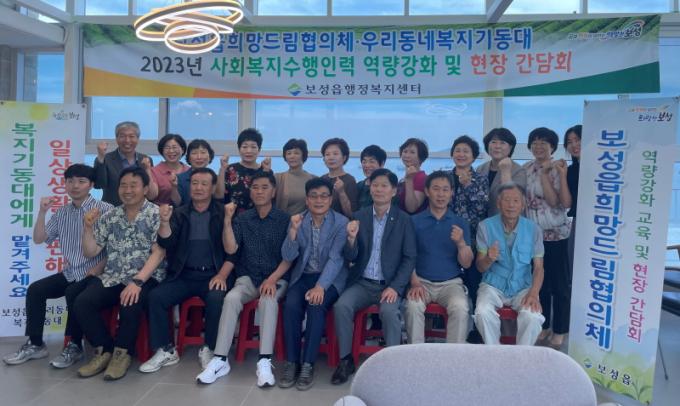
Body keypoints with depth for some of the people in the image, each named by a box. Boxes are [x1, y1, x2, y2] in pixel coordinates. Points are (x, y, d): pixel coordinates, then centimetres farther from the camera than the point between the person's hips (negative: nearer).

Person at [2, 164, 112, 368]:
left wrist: (98, 269, -20)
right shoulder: (61, 212, 11)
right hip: (69, 274, 7)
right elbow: (39, 239, 11)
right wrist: (42, 212, -1)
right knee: (35, 289, -9)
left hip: (93, 274, -6)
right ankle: (35, 344, 5)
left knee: (73, 293, -30)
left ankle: (74, 346, -11)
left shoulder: (104, 209, -9)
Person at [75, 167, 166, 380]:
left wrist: (137, 281, -23)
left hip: (146, 278, -5)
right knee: (82, 302, -20)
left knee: (130, 303, -34)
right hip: (112, 278, 5)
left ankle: (122, 352, -10)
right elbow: (90, 252, 15)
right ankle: (104, 350, -1)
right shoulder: (109, 216, 13)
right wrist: (88, 227, -2)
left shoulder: (156, 214, -2)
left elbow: (159, 252, -12)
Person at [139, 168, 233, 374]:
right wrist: (165, 221, -18)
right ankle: (166, 350, -4)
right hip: (183, 275, 3)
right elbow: (166, 244, 0)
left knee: (217, 299, -31)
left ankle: (209, 349, -9)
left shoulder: (223, 213, 3)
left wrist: (222, 275, -14)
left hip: (212, 275, -3)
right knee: (155, 296, -19)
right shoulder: (179, 213, 11)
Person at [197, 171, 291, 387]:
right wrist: (227, 219, -12)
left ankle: (265, 362, -34)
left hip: (277, 278, -2)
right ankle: (220, 359, -25)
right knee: (231, 298, -29)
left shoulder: (284, 219, 1)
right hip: (248, 277, 2)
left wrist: (273, 279, -17)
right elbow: (230, 249, -3)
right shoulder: (242, 219, 8)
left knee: (268, 300, -34)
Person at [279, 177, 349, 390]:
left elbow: (335, 259, -15)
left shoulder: (341, 222, -6)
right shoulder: (298, 221, 4)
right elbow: (288, 256, -1)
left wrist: (320, 287, -28)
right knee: (291, 305, -26)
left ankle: (308, 365, -18)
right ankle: (291, 362, -12)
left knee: (316, 306, -30)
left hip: (330, 278, -2)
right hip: (303, 275, 3)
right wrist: (293, 231, -18)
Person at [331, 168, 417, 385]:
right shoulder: (359, 217, 5)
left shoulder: (404, 220, 0)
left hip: (389, 285, -2)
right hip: (362, 283, 2)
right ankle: (346, 360, -6)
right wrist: (351, 238, -18)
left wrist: (395, 287, -14)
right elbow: (350, 257, 4)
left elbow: (409, 258, -1)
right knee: (341, 306, -23)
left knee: (389, 311, -31)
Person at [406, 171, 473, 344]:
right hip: (422, 281, 0)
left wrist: (461, 243, -15)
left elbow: (466, 264, 5)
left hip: (451, 282, 1)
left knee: (460, 308, -29)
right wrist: (415, 283, -15)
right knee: (413, 305, -29)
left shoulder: (460, 223, 8)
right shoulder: (415, 221, 4)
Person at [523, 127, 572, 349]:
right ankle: (542, 325, 28)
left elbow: (565, 202, -19)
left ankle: (559, 330, 17)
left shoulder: (559, 169, -7)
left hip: (556, 234, -4)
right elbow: (521, 198, -1)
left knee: (560, 283, 4)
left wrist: (559, 174, -23)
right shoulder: (526, 169, 5)